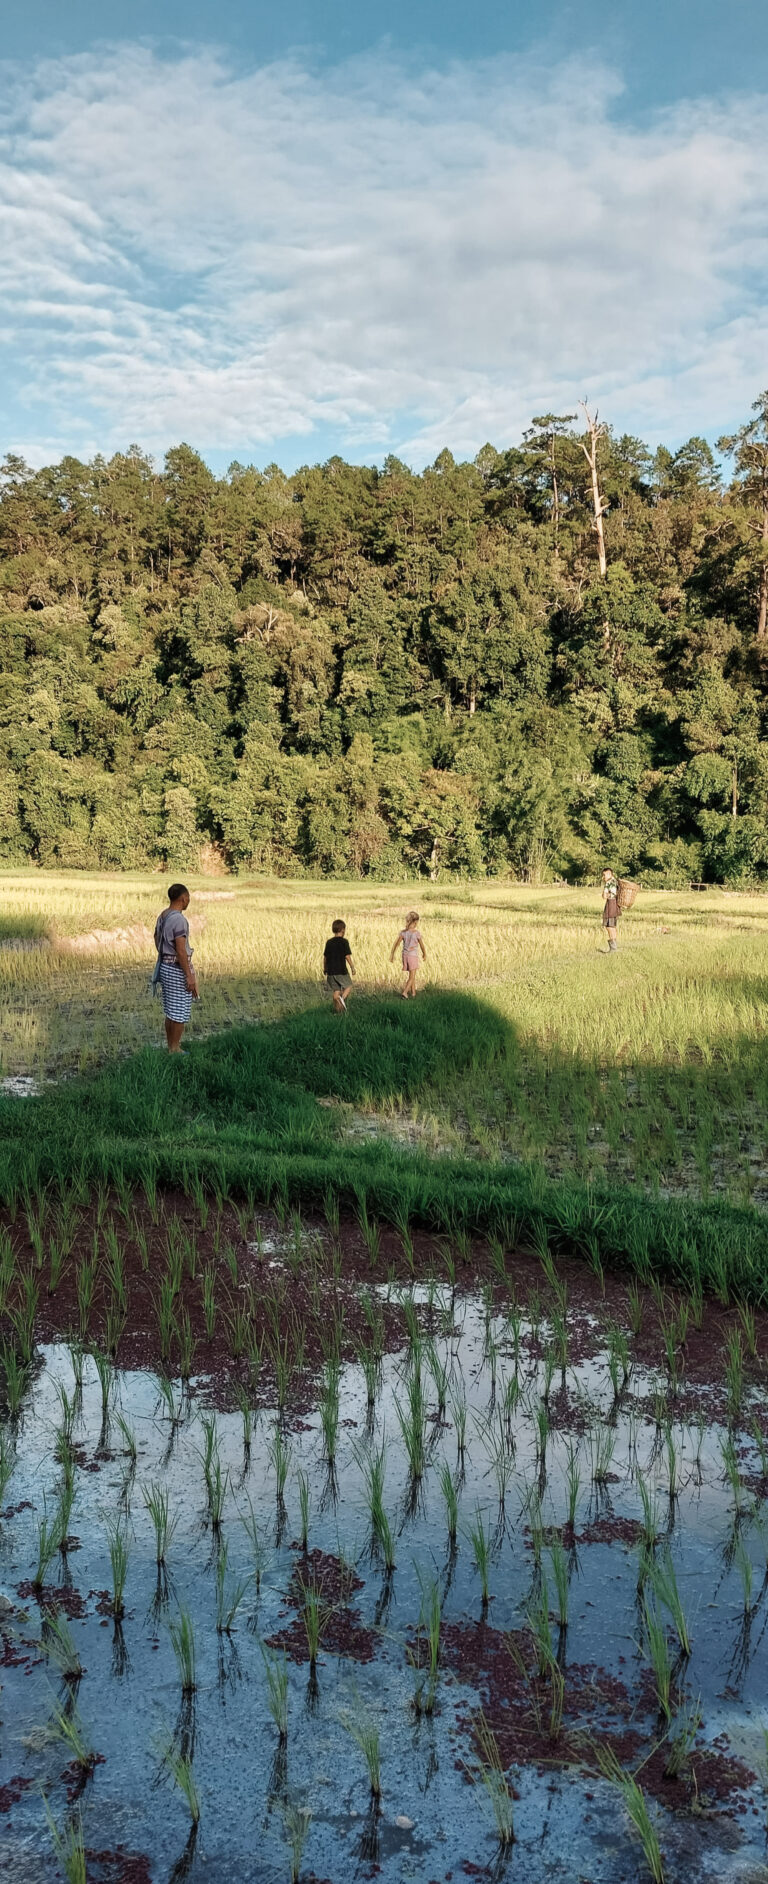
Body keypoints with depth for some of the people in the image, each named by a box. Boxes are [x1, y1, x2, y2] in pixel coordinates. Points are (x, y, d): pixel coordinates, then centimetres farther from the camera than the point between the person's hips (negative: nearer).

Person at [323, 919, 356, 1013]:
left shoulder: (329, 942, 7)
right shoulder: (344, 941, -8)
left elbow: (325, 957, 10)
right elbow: (347, 956, -12)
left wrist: (325, 969, 22)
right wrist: (352, 967, -4)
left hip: (331, 970, 5)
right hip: (341, 970, -5)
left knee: (336, 990, 10)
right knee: (348, 986, 12)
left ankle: (337, 1010, 8)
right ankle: (343, 998, -17)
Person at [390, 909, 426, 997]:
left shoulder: (403, 932, -5)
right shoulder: (416, 933, -14)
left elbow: (397, 944, -6)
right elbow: (421, 945, -3)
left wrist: (393, 954, 1)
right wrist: (425, 954, 13)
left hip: (405, 955, 5)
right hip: (413, 956, -5)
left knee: (412, 976, 21)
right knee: (411, 977, -1)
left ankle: (413, 993, 30)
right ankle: (405, 992, -19)